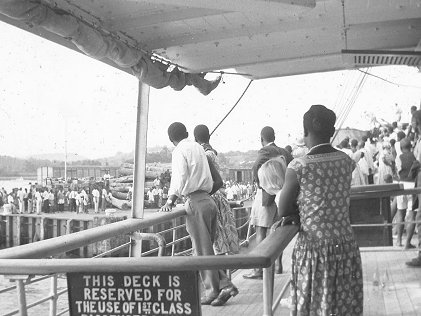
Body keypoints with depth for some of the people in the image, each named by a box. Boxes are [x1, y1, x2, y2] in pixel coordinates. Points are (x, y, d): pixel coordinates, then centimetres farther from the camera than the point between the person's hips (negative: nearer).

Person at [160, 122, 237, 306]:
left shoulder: (179, 151, -6)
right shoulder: (198, 148, 17)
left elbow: (180, 179, -17)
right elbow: (218, 182, 16)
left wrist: (170, 201, -14)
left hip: (195, 203, -8)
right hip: (208, 201, 8)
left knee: (203, 250, 1)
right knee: (206, 249, 14)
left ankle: (213, 291, 8)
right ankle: (224, 285, 11)